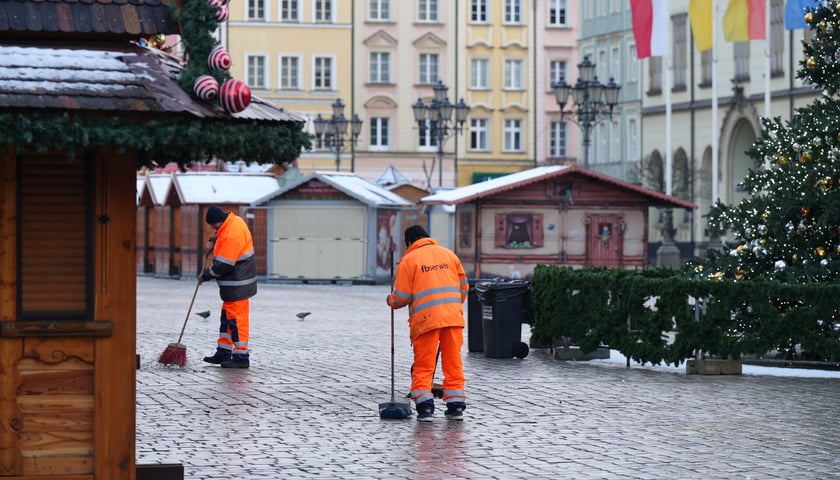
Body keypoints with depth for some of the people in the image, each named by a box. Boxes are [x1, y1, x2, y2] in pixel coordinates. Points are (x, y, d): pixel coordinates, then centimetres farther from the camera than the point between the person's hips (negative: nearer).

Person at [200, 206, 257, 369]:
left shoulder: (231, 236, -26)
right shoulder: (234, 221, 5)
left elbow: (223, 265, -23)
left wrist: (205, 276, -8)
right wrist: (213, 241, 11)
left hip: (237, 286, -11)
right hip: (235, 284, 11)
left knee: (236, 319, -6)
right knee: (227, 316, 17)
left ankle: (241, 357, -2)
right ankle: (223, 353, 26)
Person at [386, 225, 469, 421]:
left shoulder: (409, 260, 2)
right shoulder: (449, 254, 14)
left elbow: (401, 297, 0)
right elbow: (463, 286, 15)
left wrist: (391, 301, 22)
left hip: (426, 319, -3)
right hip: (453, 317, 3)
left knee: (423, 365, 3)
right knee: (453, 363, 9)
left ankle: (425, 407, -6)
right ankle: (456, 406, 8)